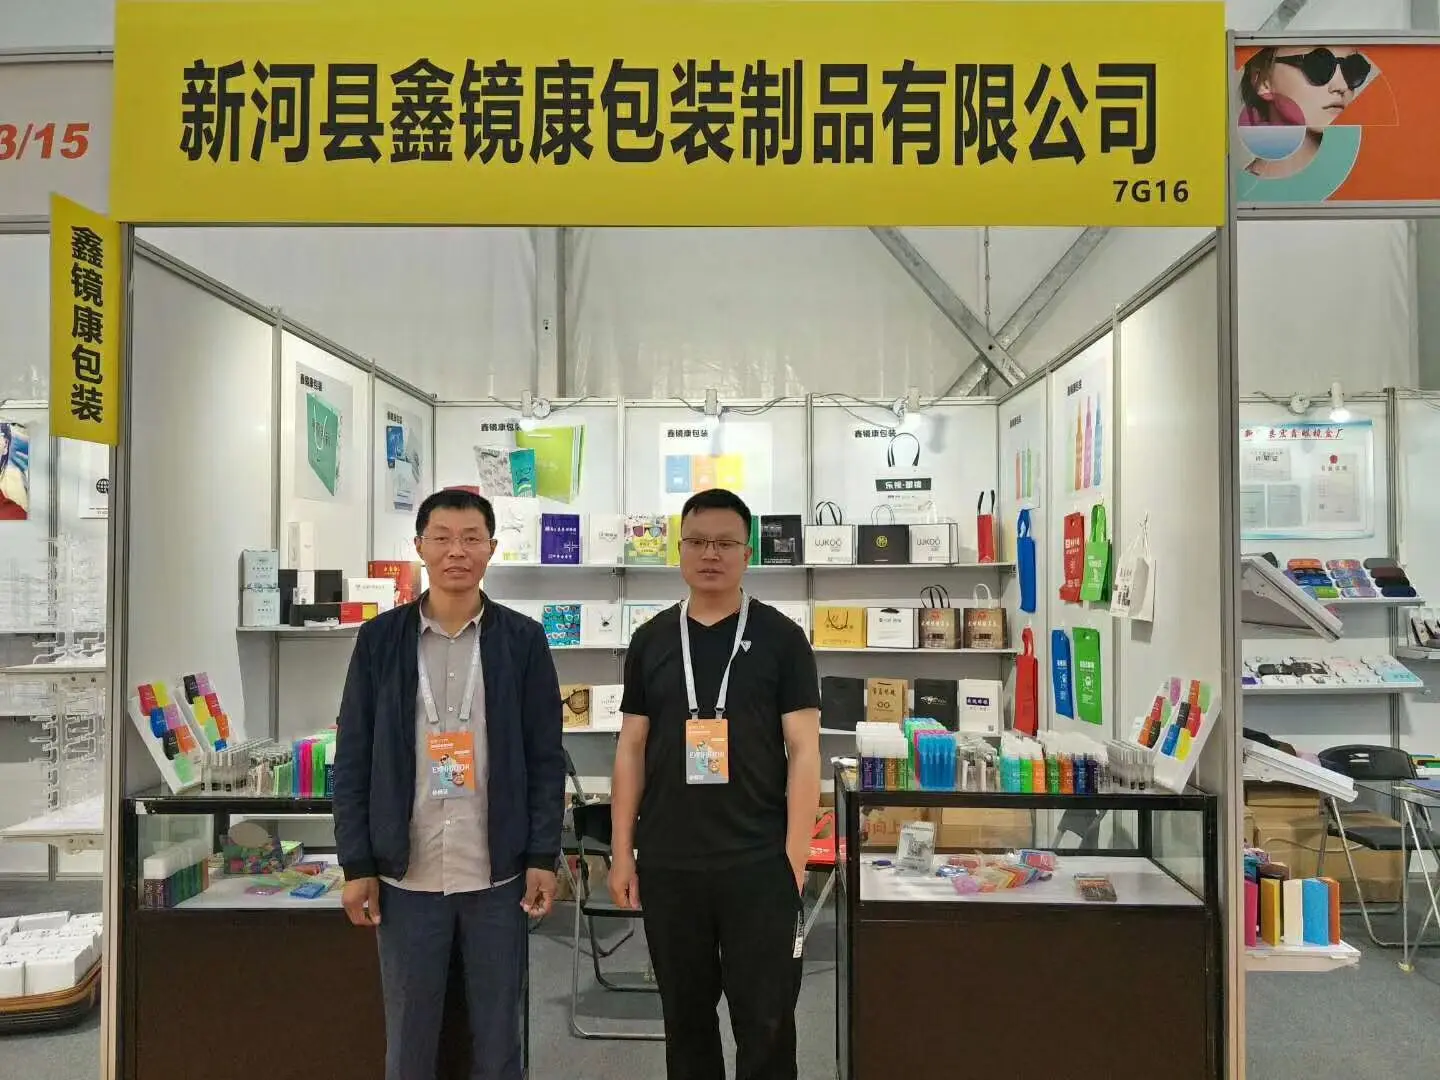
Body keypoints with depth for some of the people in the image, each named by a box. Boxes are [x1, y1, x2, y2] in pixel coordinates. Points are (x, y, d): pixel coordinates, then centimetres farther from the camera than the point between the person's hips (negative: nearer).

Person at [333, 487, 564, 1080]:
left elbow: (546, 757, 1)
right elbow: (353, 759, 3)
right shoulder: (380, 638, 1)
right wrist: (357, 865, -1)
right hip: (406, 875, 1)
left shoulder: (523, 639, 0)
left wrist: (544, 857, -4)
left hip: (498, 874, 0)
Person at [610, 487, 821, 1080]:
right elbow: (631, 749, 8)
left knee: (765, 1021, 6)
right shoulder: (651, 640, 6)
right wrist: (622, 853, 3)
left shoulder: (781, 638, -2)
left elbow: (803, 750, -4)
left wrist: (794, 857, -10)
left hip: (759, 863, -2)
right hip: (667, 864, 3)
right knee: (685, 1017, 16)